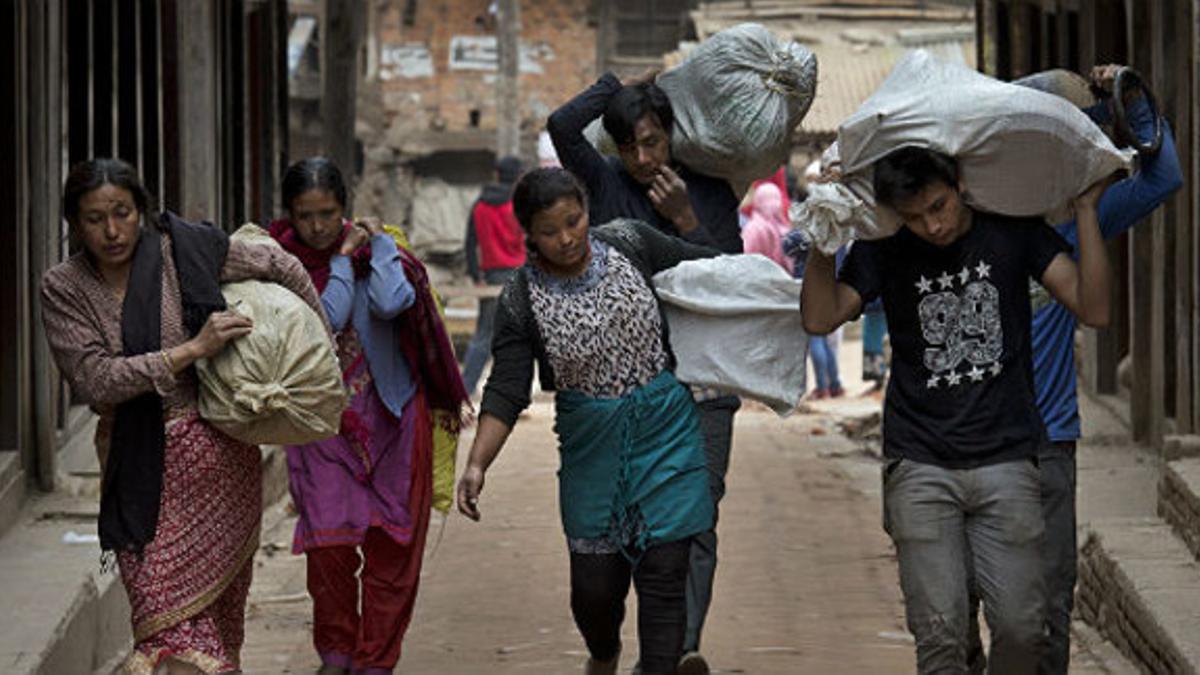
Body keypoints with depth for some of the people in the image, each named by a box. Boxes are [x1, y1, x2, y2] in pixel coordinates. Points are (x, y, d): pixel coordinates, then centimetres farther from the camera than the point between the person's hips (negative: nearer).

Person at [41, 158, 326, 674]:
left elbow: (282, 269, 8)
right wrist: (194, 349, -17)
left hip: (212, 453, -2)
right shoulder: (63, 289, -1)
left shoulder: (184, 252, -4)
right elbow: (97, 381, -12)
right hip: (133, 464, 2)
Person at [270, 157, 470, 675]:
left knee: (391, 543, 1)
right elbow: (324, 322, -17)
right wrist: (343, 260, -15)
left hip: (390, 414, 0)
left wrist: (378, 243, -15)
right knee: (328, 539, -7)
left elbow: (392, 303, -25)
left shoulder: (375, 246, -5)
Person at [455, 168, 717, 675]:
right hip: (591, 444, 0)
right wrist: (477, 465, -25)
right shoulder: (522, 302, -8)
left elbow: (706, 266, 12)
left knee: (663, 572, -6)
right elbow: (506, 391, -13)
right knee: (594, 583, 5)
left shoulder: (630, 243, -4)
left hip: (665, 430, 0)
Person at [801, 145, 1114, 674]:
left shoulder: (1013, 233, 3)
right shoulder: (885, 252, 4)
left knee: (1021, 628, -4)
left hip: (1006, 460, 0)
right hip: (920, 466, 0)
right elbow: (820, 318, -8)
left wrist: (1086, 210, -10)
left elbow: (1093, 309, -5)